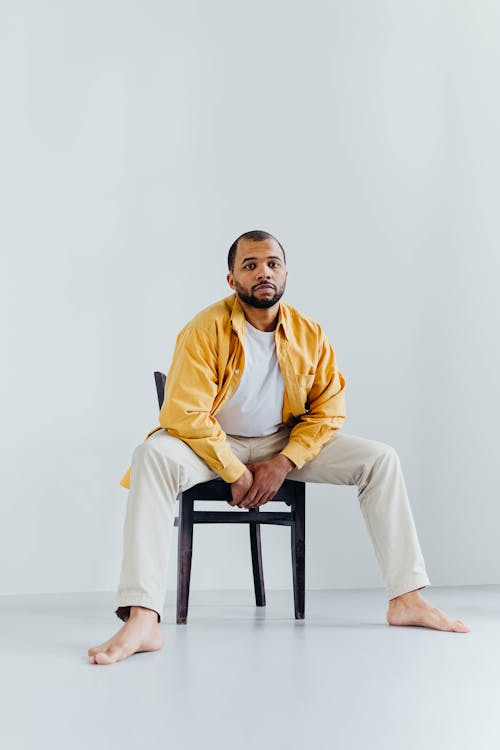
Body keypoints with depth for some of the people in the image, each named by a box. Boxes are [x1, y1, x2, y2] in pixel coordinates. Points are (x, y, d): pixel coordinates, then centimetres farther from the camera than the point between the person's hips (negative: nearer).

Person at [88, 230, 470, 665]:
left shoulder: (310, 335, -4)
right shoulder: (206, 330, -17)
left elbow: (329, 410, 0)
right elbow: (185, 414, -21)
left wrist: (283, 463, -14)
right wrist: (237, 474, -19)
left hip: (285, 444, 4)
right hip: (214, 445, -4)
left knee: (380, 459, -11)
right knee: (154, 457, -36)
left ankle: (406, 599, -8)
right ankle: (142, 620, -43)